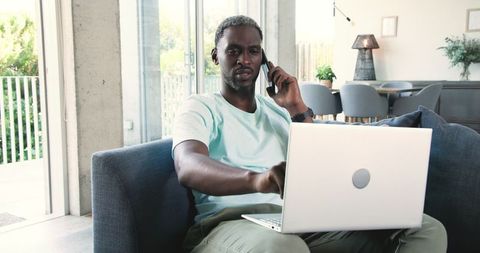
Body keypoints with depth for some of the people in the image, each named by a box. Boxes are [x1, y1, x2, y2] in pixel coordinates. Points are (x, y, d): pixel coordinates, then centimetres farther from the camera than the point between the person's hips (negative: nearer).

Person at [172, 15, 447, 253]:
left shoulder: (279, 109, 25)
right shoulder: (200, 107, 8)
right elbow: (188, 167, -16)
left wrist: (298, 109, 7)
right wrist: (256, 179, -36)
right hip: (234, 222, -5)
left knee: (427, 229, -13)